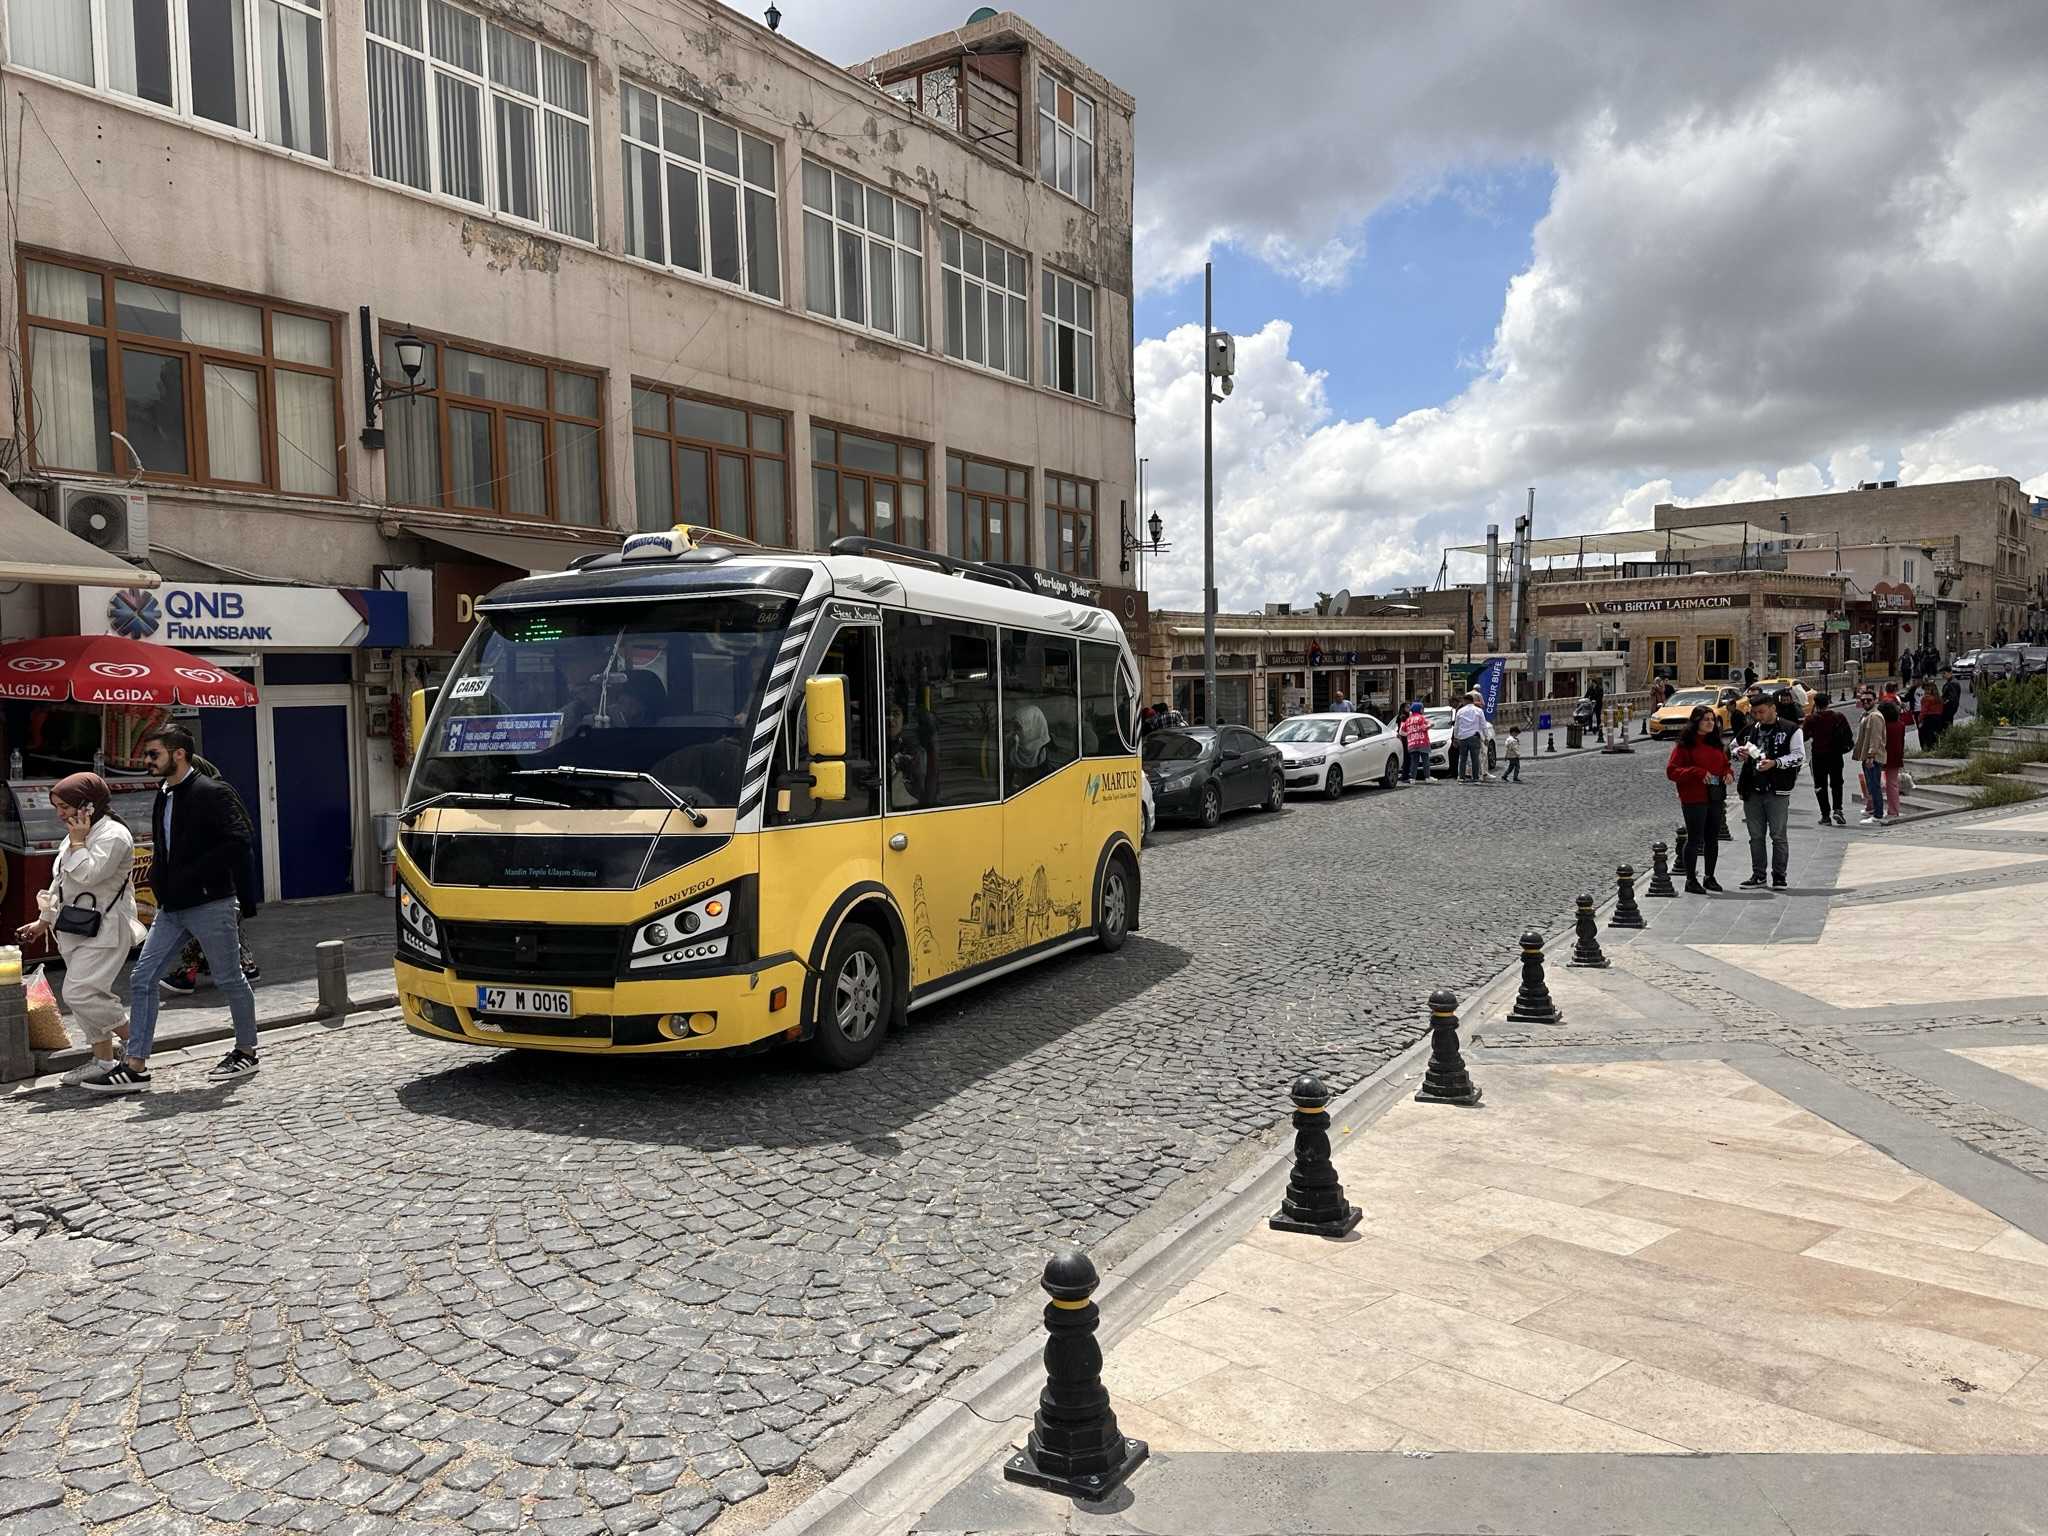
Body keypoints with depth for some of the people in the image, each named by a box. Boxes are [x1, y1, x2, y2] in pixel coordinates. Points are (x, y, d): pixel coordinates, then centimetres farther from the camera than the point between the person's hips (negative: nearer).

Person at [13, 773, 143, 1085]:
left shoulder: (114, 834, -14)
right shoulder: (76, 835, 16)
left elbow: (88, 875, -25)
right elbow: (59, 884, 24)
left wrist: (78, 842, -15)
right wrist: (44, 921, 24)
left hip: (104, 929, -10)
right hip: (75, 929, 10)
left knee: (79, 993, -16)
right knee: (87, 995, 10)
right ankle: (103, 1059, 16)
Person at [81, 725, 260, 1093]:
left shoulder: (211, 792, -13)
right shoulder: (164, 797, 13)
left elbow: (238, 843, -22)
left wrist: (193, 876, -20)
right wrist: (159, 879, 9)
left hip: (210, 904, -8)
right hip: (172, 907, 8)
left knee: (229, 979, 4)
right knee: (142, 979, 3)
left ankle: (246, 1053, 20)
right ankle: (134, 1066, 7)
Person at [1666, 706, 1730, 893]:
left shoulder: (1715, 742, 13)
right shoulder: (1685, 744, -9)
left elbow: (1724, 763, 26)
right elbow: (1671, 771, -12)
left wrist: (1727, 774, 3)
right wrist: (1698, 773, -21)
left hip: (1715, 797, 7)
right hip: (1694, 799, -7)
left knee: (1713, 838, 12)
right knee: (1695, 838, -3)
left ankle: (1710, 877, 24)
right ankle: (1691, 879, 5)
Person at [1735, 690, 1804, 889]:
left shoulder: (1790, 730, -1)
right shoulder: (1753, 730, 15)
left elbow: (1800, 755, -7)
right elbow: (1746, 750, 28)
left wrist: (1775, 763, -18)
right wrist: (1742, 754, 4)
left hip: (1777, 791, -5)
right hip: (1753, 790, 5)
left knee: (1778, 835, -1)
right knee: (1756, 835, 9)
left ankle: (1779, 875, 7)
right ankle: (1758, 874, 16)